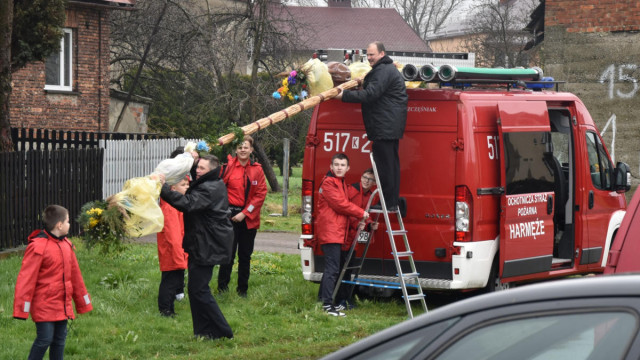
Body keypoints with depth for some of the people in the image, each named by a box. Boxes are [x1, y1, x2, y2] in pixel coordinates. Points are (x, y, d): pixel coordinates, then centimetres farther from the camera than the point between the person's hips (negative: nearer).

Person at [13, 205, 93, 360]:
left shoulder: (66, 245, 10)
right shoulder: (38, 246, -15)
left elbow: (75, 275, 18)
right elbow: (26, 278, -16)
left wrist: (83, 302, 21)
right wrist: (22, 308, -17)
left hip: (62, 304, 7)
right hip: (44, 305, -7)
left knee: (60, 339, 10)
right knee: (45, 339, -9)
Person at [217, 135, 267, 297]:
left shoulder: (257, 170, 4)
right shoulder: (228, 166, -3)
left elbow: (261, 194, 0)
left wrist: (245, 213, -7)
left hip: (249, 218, 3)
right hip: (230, 215, -3)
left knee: (245, 255, 10)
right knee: (228, 253, -4)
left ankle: (242, 289, 19)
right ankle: (222, 288, 4)